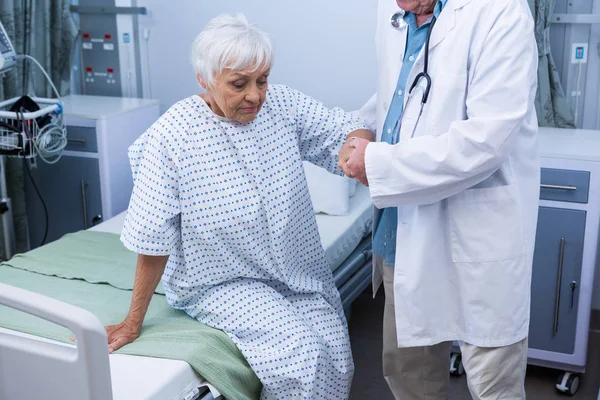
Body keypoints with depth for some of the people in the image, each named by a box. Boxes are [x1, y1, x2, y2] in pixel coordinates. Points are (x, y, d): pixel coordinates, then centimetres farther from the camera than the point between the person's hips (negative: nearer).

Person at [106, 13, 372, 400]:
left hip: (299, 271, 5)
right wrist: (133, 323, -9)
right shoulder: (170, 137, -20)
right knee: (299, 357, -21)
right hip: (225, 283, -4)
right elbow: (153, 241, -16)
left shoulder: (282, 103, -8)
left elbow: (344, 129, -6)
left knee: (337, 357, -8)